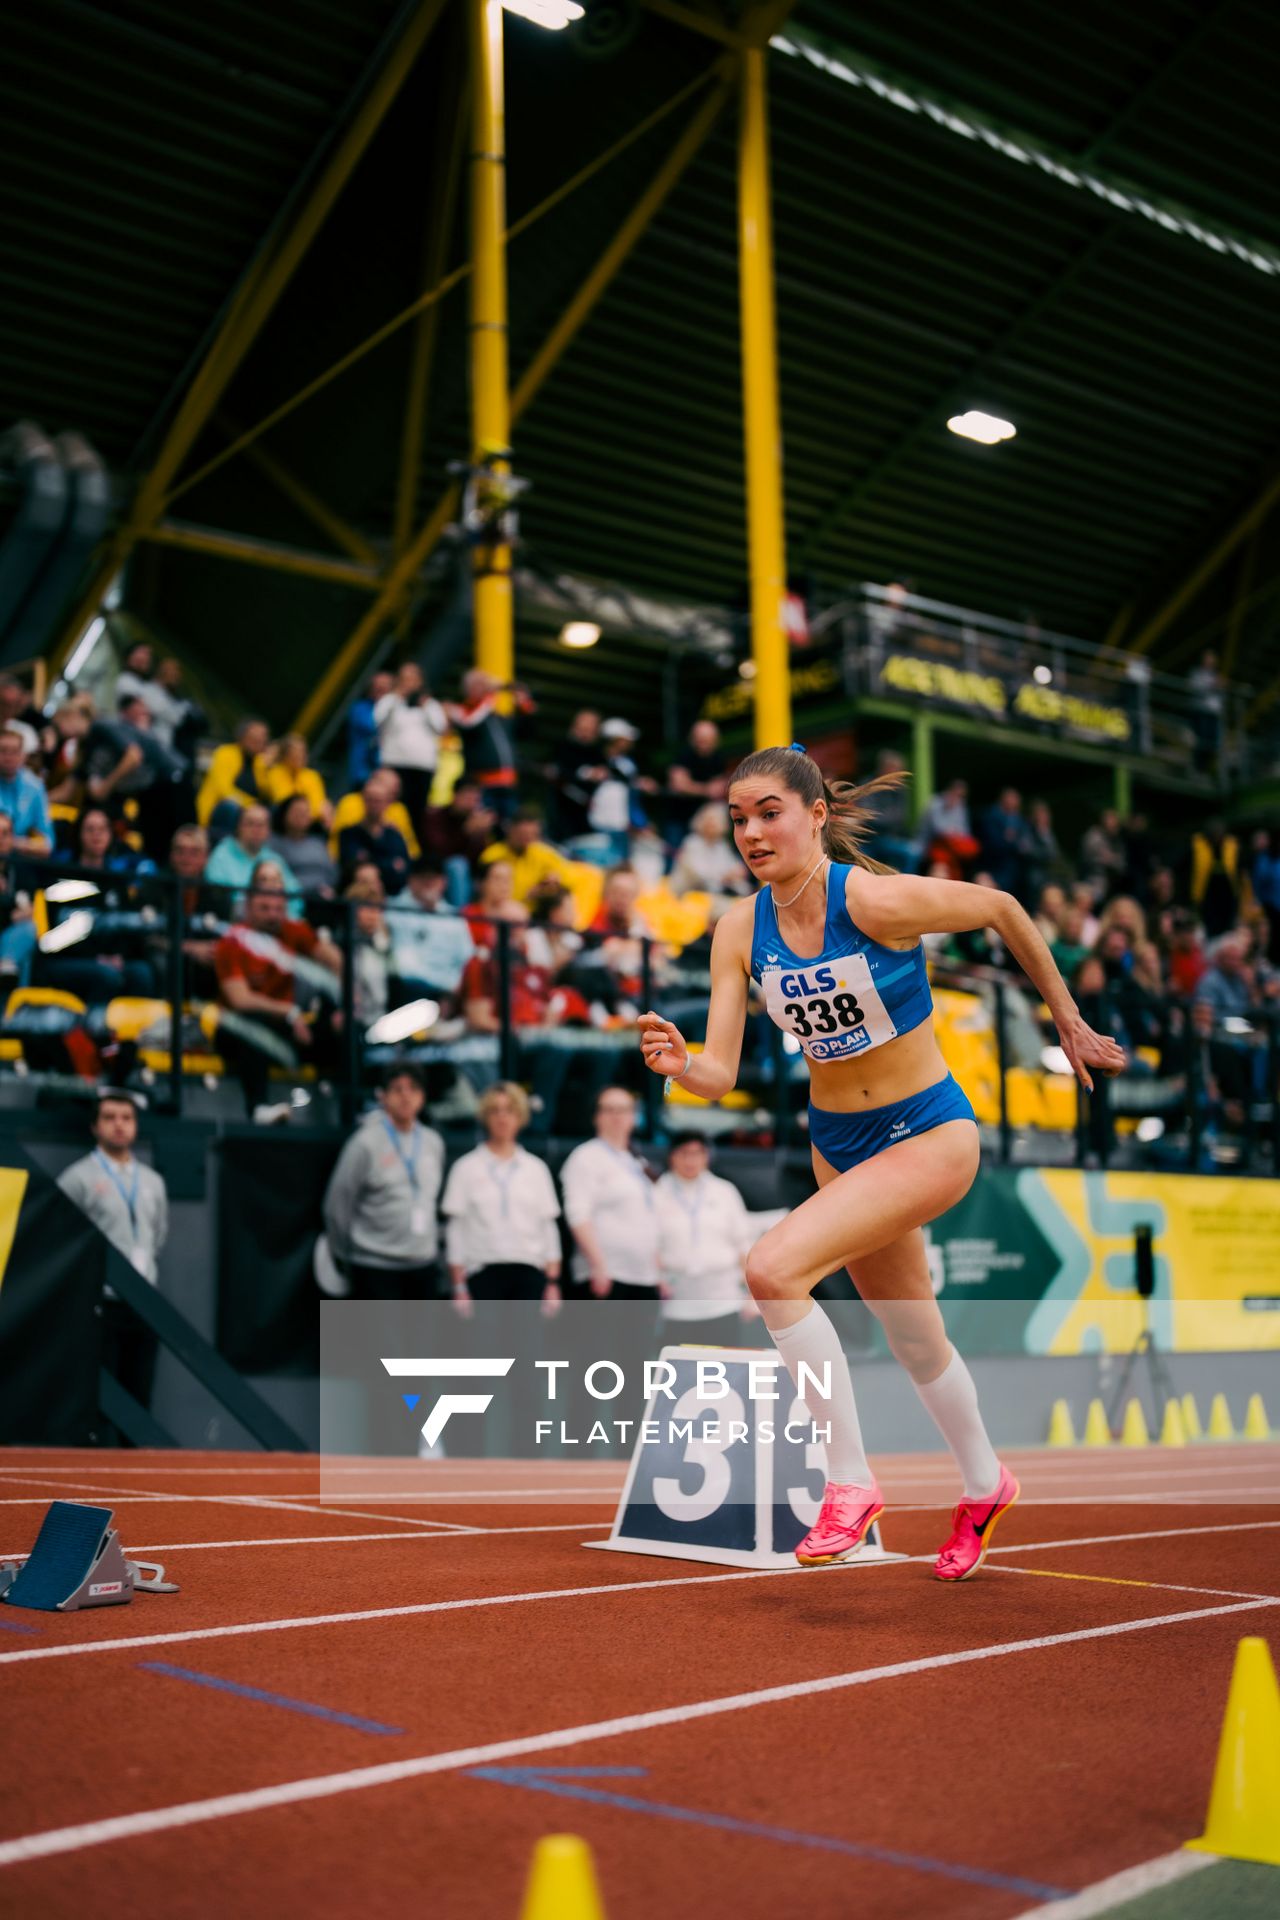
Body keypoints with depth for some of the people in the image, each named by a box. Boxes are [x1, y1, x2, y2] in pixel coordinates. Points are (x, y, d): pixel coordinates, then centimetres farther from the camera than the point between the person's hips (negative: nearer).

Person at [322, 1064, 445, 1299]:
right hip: (376, 1267, -5)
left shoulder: (433, 1142, 5)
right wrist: (344, 1255, 4)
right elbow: (338, 1203, -5)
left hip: (424, 1264, 6)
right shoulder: (366, 1143, -11)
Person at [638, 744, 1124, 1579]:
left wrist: (1067, 1018, 3)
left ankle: (851, 1483, -10)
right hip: (838, 1144, 6)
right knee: (916, 1341, 22)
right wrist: (678, 1062, -34)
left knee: (774, 1268, -26)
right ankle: (985, 1486, 49)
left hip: (930, 1134, -6)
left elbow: (1001, 908, -7)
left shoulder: (880, 900, -23)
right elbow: (721, 1073, -11)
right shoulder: (740, 930, -8)